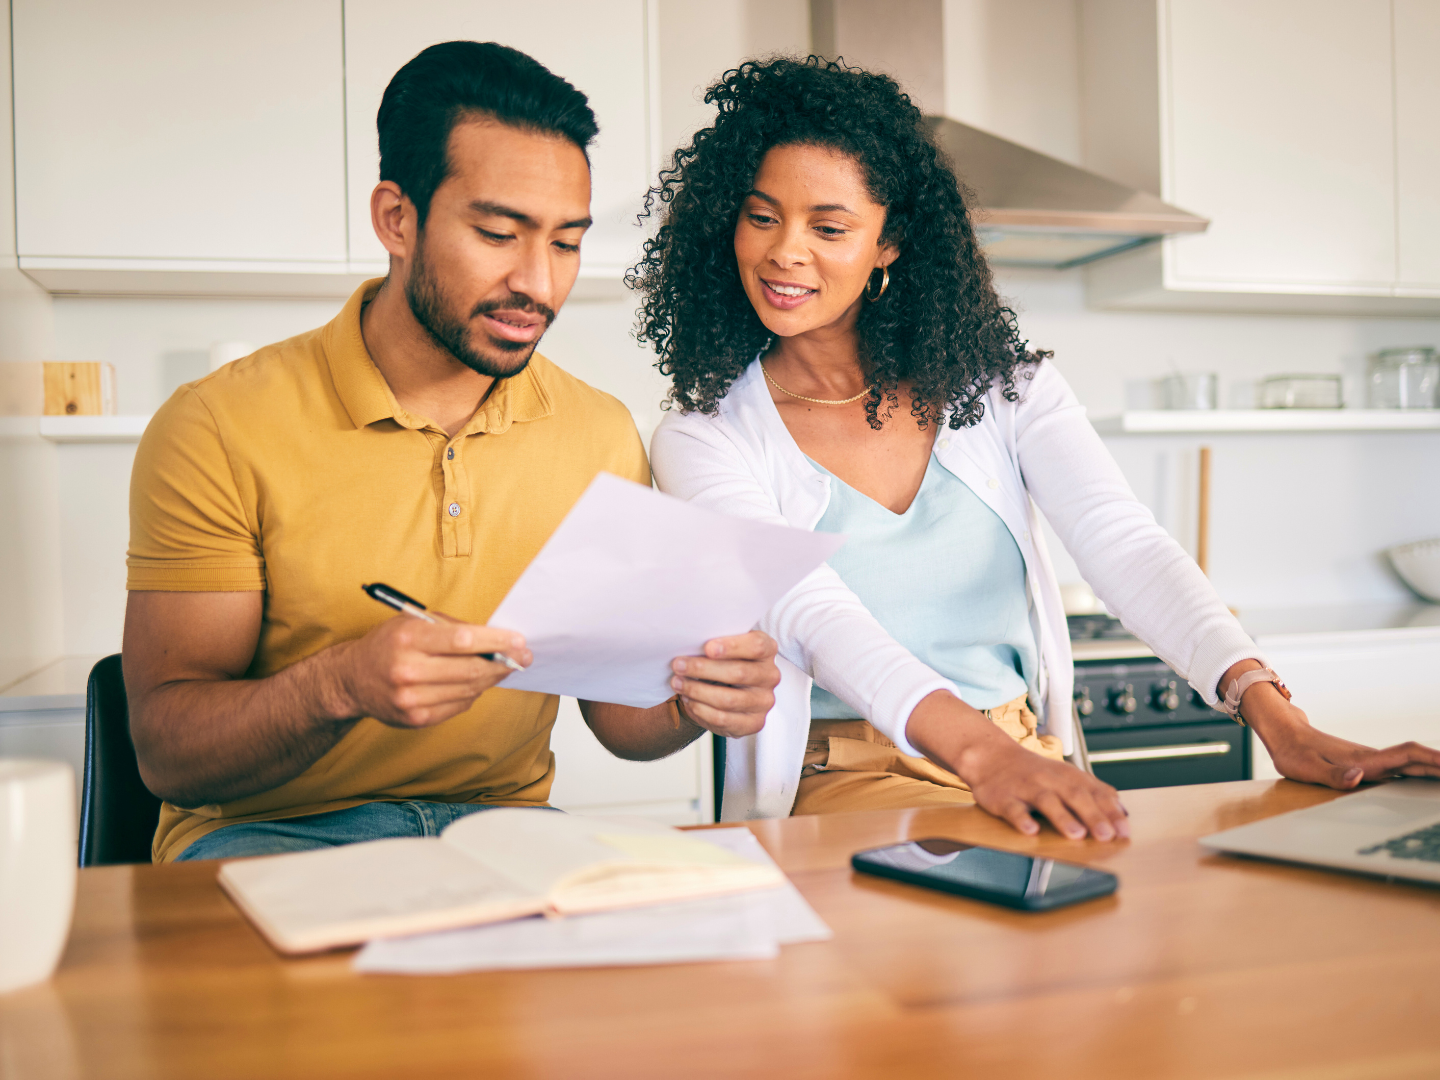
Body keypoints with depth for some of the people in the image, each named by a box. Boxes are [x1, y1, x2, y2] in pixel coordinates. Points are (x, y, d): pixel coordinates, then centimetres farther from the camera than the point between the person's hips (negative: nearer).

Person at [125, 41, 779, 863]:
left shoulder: (603, 435, 1)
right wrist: (342, 685, -33)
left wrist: (691, 701, -18)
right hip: (269, 833, -3)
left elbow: (619, 715, 6)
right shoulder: (218, 432, -11)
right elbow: (166, 752, -12)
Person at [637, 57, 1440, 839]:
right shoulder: (703, 441, -3)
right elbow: (816, 619, -20)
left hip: (1029, 763, 4)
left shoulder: (997, 378, 5)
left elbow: (1125, 543, -8)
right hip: (842, 785, -3)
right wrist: (981, 752, -38)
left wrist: (1277, 718, -24)